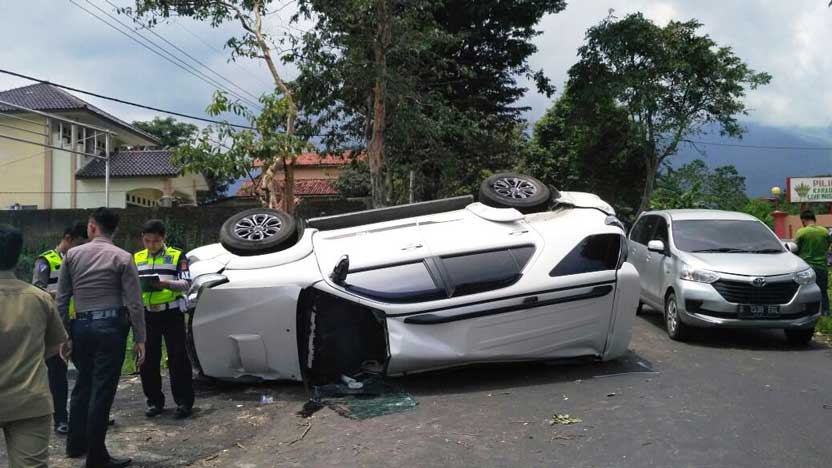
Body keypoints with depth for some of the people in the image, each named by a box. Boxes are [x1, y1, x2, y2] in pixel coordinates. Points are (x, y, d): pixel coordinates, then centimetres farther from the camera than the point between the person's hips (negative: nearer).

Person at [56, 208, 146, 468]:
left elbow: (61, 298, 5)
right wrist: (139, 339, -4)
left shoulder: (72, 255, 5)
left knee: (83, 384, 20)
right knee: (102, 390, 0)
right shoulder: (123, 258, -5)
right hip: (110, 326, -4)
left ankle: (76, 444, 30)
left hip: (80, 327, 4)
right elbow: (134, 303, -9)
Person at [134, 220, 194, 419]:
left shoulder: (177, 256, 2)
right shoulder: (136, 259, 13)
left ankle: (184, 401, 4)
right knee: (148, 360, 6)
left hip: (172, 313, -3)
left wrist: (167, 283, -24)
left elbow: (186, 283, -6)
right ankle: (154, 401, 19)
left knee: (178, 358, -3)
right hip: (147, 315, 3)